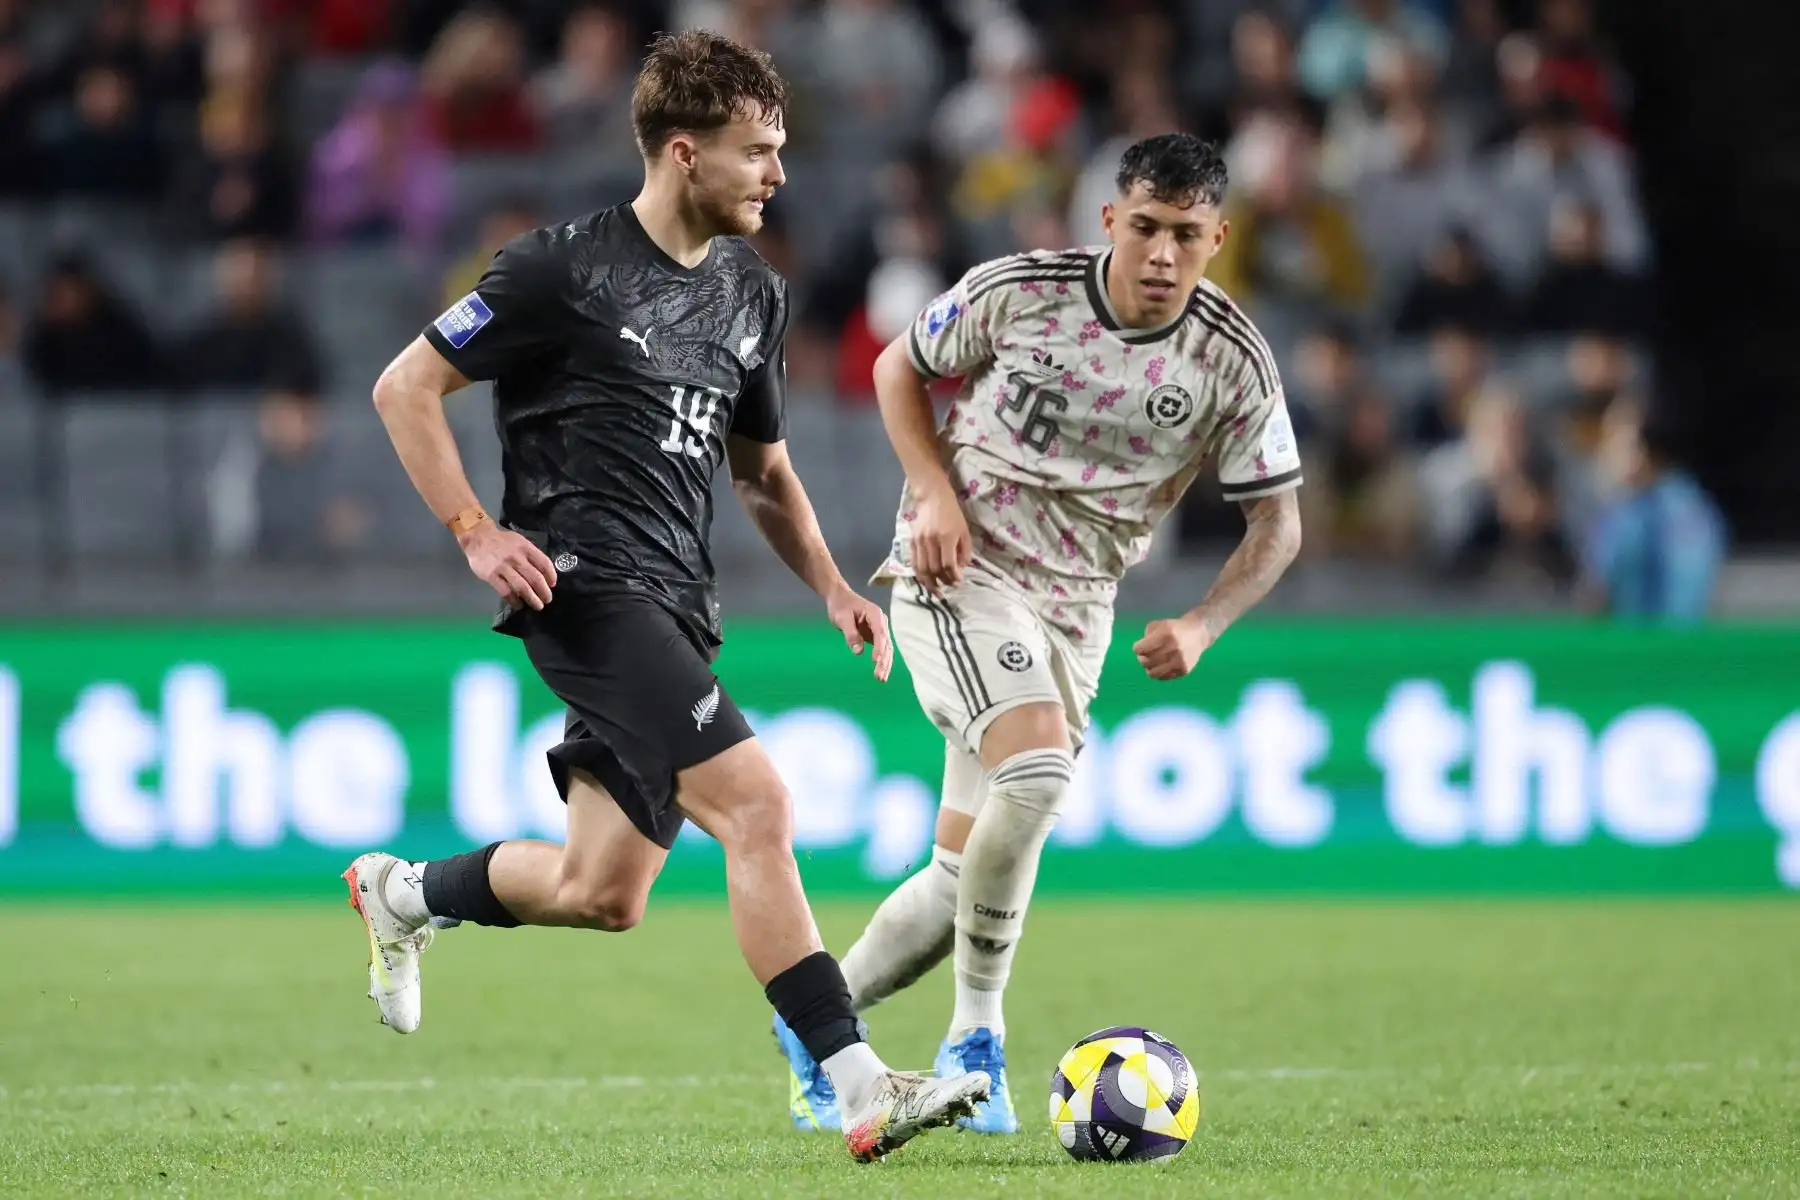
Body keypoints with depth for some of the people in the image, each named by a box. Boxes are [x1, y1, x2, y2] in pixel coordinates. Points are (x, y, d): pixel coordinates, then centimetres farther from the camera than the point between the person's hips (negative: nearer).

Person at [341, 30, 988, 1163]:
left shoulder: (753, 293, 15)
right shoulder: (565, 268, -7)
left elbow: (764, 469, 26)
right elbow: (405, 388, -3)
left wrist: (833, 585, 11)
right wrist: (476, 533, -10)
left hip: (674, 612, 8)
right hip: (588, 590, -8)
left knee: (602, 894, 9)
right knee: (757, 802, -22)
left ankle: (404, 894, 37)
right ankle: (862, 1089, -24)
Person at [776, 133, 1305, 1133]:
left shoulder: (1232, 359, -8)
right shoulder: (1018, 291, -13)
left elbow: (1277, 523, -1)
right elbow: (901, 368, 4)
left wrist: (1201, 628, -17)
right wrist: (936, 490, -12)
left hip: (1076, 605, 4)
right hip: (959, 567, -4)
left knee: (966, 876, 2)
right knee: (1038, 769, -29)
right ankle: (975, 1038, -14)